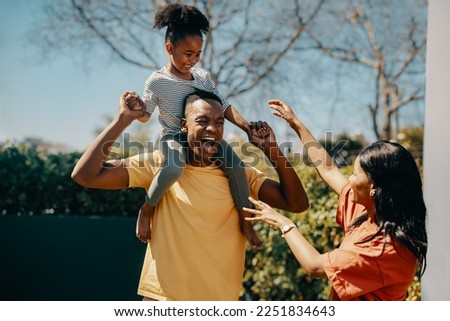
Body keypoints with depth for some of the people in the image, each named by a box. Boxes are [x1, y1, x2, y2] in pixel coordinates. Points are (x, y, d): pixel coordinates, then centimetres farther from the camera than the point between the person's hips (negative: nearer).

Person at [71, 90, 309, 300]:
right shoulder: (159, 165, -4)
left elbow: (297, 204, -4)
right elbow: (85, 175, -10)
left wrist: (272, 150, -12)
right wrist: (123, 120, -12)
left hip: (221, 300, 2)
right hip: (163, 299, -2)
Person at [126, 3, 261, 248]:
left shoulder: (204, 76, 9)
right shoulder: (157, 81, -3)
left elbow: (223, 107, 11)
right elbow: (145, 115, 1)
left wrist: (246, 126, -2)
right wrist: (136, 107, -23)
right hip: (175, 138, -4)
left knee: (236, 165, -21)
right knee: (174, 167, -39)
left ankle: (244, 220, -5)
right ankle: (147, 210, -15)